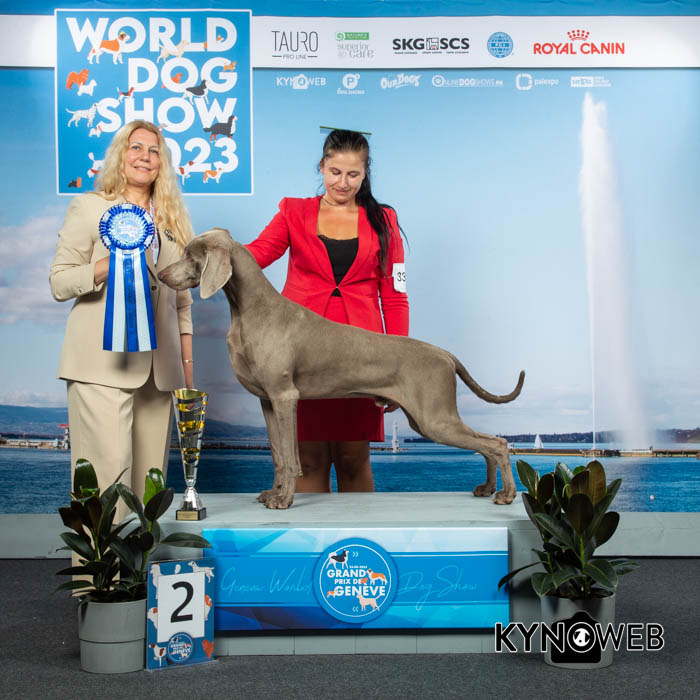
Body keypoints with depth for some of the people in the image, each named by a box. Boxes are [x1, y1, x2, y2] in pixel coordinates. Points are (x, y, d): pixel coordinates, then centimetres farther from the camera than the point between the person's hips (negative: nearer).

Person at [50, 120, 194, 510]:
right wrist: (112, 264, -15)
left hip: (158, 367, 4)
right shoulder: (90, 207, 7)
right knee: (110, 464, -15)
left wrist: (188, 365, 14)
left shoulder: (172, 219, 20)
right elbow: (58, 283, 1)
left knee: (150, 473, 1)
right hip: (103, 362, -4)